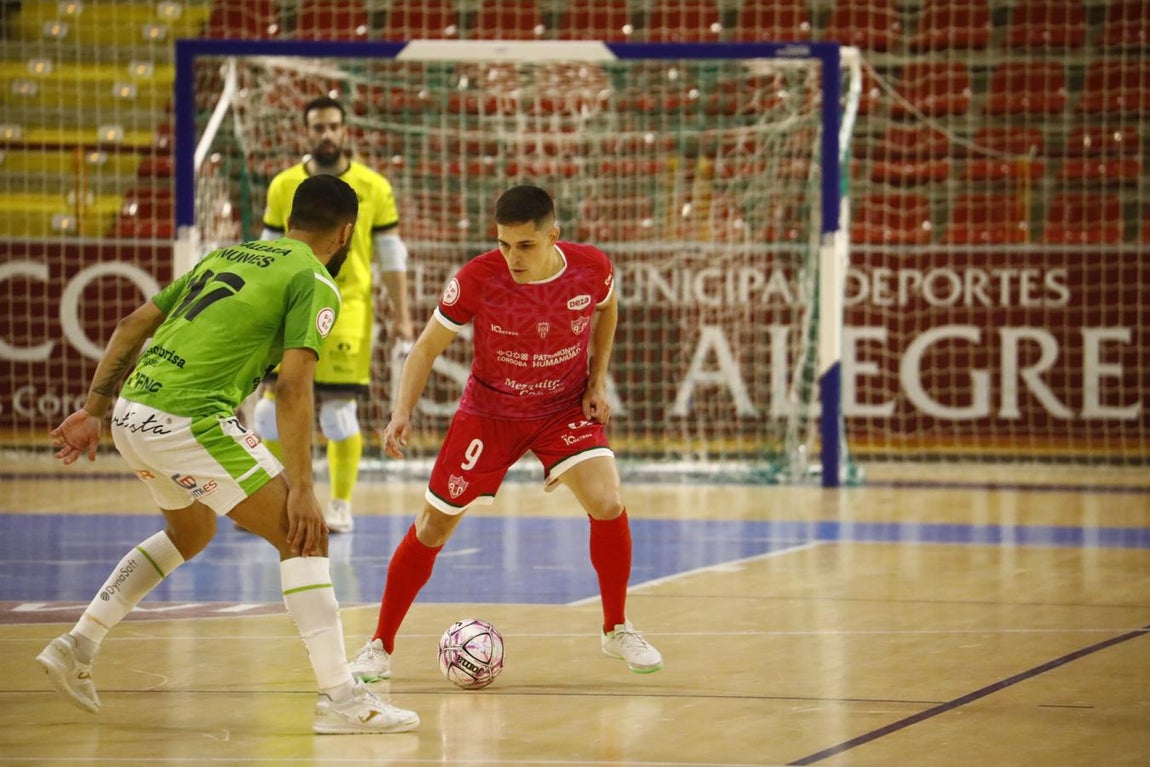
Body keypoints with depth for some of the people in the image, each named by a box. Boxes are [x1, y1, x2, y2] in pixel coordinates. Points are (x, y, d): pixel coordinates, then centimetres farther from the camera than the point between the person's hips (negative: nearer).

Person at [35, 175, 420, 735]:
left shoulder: (226, 255, 23)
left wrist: (93, 409, 21)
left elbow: (133, 325, 19)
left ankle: (76, 648, 29)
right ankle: (340, 699, -9)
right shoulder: (314, 283, -1)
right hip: (190, 420, -8)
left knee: (190, 532, 32)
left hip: (131, 414, 8)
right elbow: (293, 386, -13)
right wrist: (301, 489, -14)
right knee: (303, 538, -2)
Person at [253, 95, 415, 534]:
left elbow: (391, 255, 3)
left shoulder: (373, 187, 0)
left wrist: (401, 316, -2)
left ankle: (341, 506, 10)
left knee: (339, 409, -3)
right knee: (273, 404, -3)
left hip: (347, 311, -2)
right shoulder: (283, 187, 5)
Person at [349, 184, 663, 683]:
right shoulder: (476, 279, -26)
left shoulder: (592, 269, -20)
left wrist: (598, 380, -2)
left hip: (566, 408, 1)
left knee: (607, 504, -19)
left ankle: (617, 631, 3)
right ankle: (380, 647, 17)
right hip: (490, 412, -1)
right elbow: (427, 347, -13)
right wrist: (403, 411, -26)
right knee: (433, 527, 0)